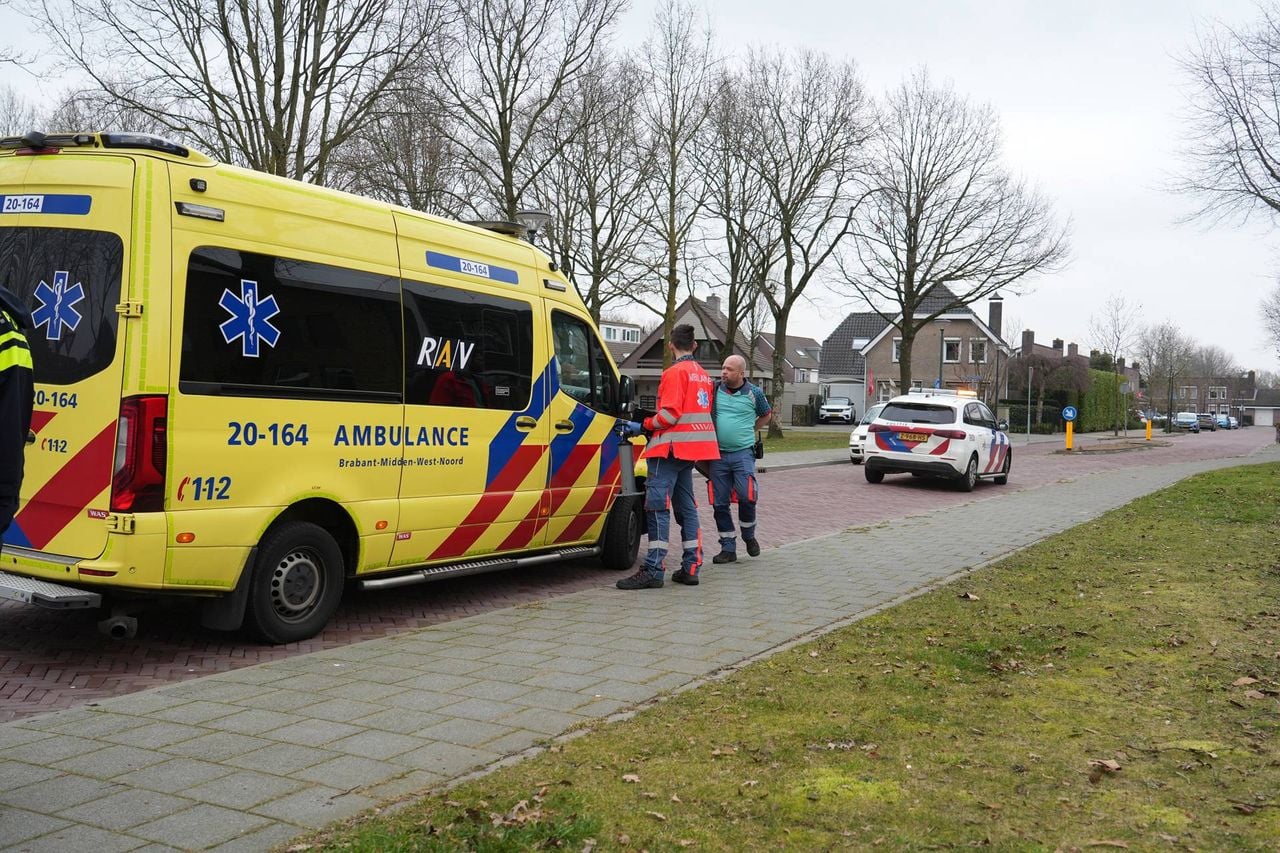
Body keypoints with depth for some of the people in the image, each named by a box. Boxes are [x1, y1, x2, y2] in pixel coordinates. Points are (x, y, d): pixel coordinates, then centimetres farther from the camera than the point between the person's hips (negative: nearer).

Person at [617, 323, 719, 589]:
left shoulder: (675, 372, -11)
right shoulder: (702, 375, 17)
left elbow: (669, 415, -18)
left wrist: (643, 426, -5)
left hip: (671, 447, -9)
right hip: (692, 448, 9)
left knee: (657, 506, -10)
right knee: (686, 506, 13)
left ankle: (653, 570, -13)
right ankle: (691, 567, 13)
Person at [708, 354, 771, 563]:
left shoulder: (754, 393, 1)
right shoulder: (714, 391, 3)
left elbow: (766, 415, 20)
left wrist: (750, 430, 12)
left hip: (743, 453, -2)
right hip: (718, 454, 2)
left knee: (746, 497, -11)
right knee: (720, 503, 2)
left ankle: (749, 536, 17)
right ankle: (728, 548, 12)